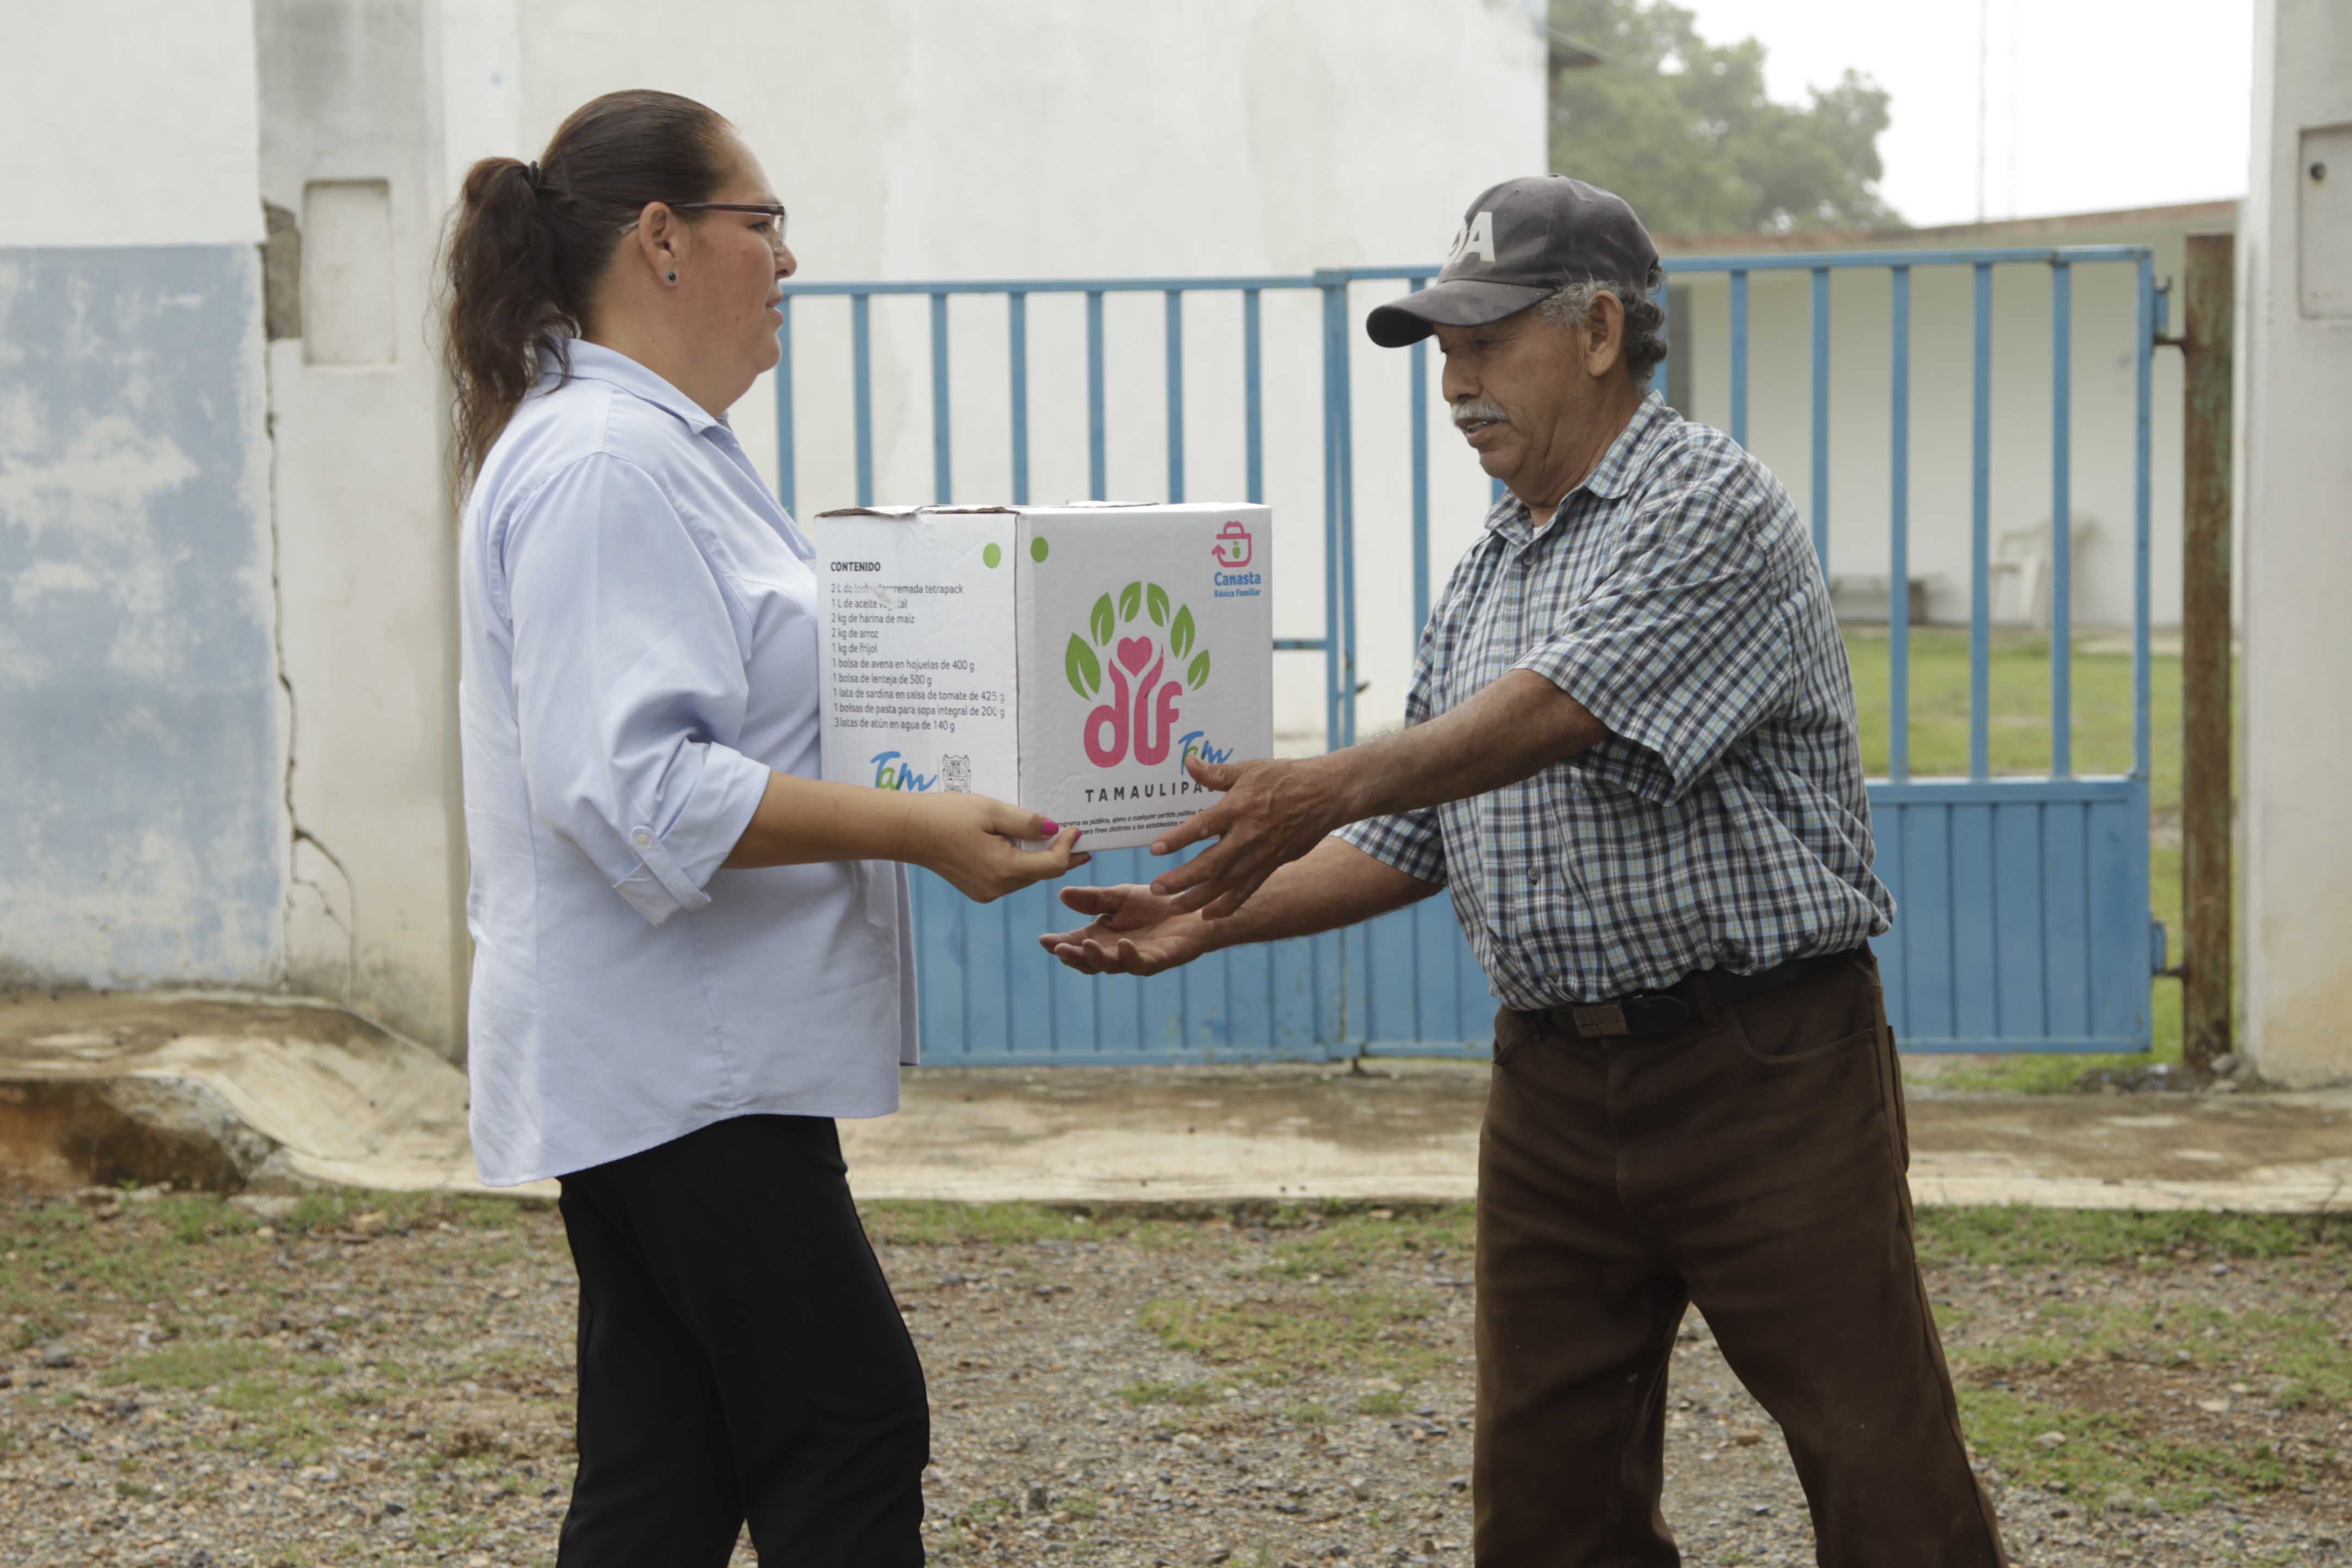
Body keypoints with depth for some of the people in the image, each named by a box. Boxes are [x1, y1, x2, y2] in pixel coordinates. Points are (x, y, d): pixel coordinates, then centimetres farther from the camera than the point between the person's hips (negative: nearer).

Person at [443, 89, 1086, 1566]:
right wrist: (914, 828, -26)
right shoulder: (604, 467, -17)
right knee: (852, 1431, -6)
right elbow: (632, 788, -26)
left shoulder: (662, 448, 18)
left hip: (691, 1056, 11)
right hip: (670, 1059, -11)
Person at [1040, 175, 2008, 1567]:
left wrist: (1332, 790, -35)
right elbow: (1412, 838, 17)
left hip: (1763, 1069, -7)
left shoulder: (1712, 508, -8)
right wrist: (1214, 917, 5)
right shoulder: (1488, 573, 16)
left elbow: (1563, 710, -24)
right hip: (1555, 1086, 7)